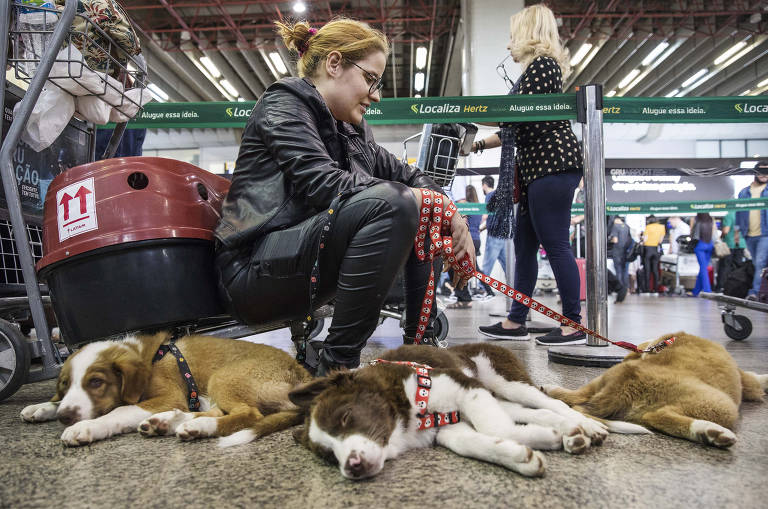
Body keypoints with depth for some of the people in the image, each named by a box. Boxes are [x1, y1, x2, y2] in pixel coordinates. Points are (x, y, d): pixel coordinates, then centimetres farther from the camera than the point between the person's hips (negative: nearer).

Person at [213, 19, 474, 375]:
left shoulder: (351, 130, 18)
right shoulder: (283, 103, -5)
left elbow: (402, 173, 18)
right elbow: (322, 183, -20)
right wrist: (420, 198, -20)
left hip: (313, 265, 9)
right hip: (255, 270, -8)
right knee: (390, 204, -29)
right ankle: (336, 365, -24)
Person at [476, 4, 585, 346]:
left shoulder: (541, 64, -4)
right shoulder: (536, 68, 25)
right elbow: (518, 130, 25)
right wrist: (478, 144, 24)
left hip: (553, 164, -10)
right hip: (536, 168, 10)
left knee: (554, 244, -10)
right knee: (525, 244, 8)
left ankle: (574, 325, -3)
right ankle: (516, 321, 13)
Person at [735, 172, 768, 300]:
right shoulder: (744, 192, 15)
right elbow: (739, 210, 18)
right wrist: (738, 230, 12)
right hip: (749, 235, 4)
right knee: (757, 264, 10)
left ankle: (754, 292, -20)